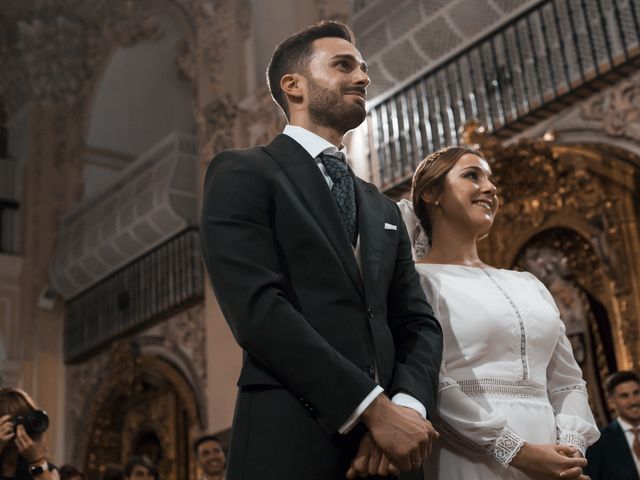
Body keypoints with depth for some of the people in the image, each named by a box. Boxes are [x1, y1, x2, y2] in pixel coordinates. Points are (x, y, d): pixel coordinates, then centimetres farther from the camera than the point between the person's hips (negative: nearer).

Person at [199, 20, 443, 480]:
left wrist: (408, 404, -9)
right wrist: (374, 407, -16)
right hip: (293, 439, -6)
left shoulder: (383, 209, 19)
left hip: (391, 443, 6)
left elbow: (418, 322, 12)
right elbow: (258, 309, -13)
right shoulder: (242, 173, -1)